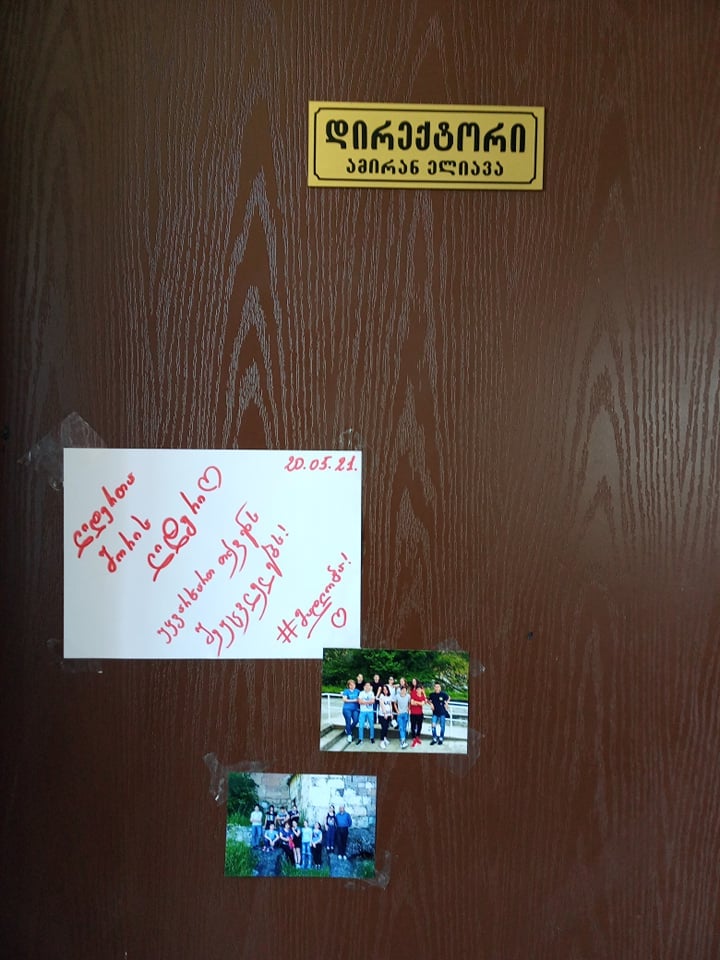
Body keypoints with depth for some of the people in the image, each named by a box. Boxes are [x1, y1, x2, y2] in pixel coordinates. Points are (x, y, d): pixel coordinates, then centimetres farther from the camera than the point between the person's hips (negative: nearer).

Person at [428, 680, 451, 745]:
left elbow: (448, 698, 7)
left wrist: (446, 704, -1)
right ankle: (434, 739, 12)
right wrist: (431, 704, -5)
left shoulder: (443, 694, -12)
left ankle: (441, 739, 24)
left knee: (442, 726, 8)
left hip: (442, 713, -1)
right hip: (435, 713, 1)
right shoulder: (432, 695, -7)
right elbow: (429, 700, 11)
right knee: (433, 726, -3)